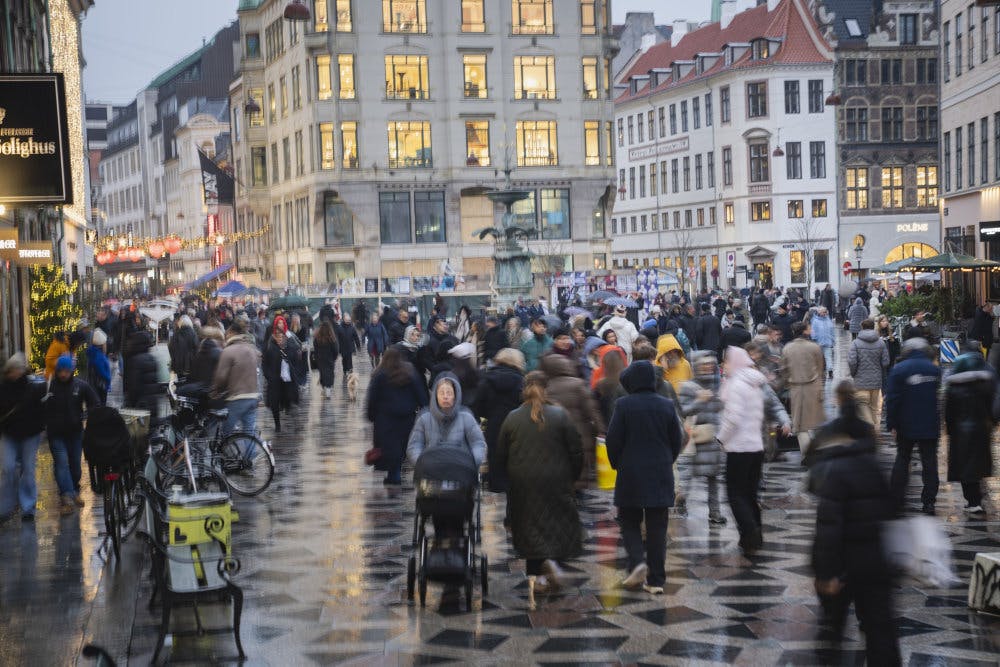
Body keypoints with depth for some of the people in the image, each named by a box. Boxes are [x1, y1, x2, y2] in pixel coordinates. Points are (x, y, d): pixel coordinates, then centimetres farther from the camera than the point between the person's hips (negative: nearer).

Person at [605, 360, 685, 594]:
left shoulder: (624, 405, -9)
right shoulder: (667, 405, 0)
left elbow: (613, 439, -8)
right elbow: (677, 441, 4)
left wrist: (617, 464, 9)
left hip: (630, 476, -2)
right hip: (661, 476, 3)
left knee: (630, 522, 13)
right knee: (657, 527, 7)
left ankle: (637, 562, -10)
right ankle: (656, 580, 6)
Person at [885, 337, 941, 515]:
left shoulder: (899, 370, -8)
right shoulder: (934, 369, 3)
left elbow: (892, 399, -11)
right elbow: (941, 397, 10)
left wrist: (892, 424, -6)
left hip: (906, 426, -1)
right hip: (931, 426, 2)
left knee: (902, 460, 11)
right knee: (929, 462, 7)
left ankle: (896, 501, 11)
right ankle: (929, 502, 5)